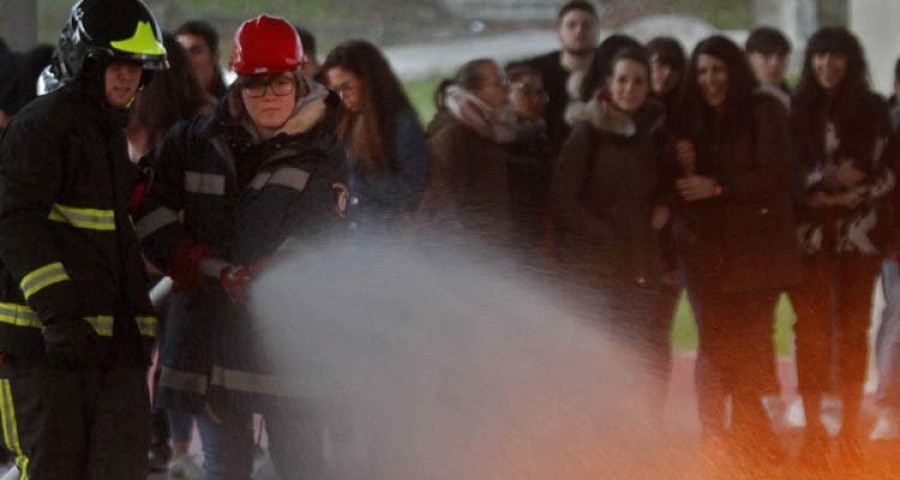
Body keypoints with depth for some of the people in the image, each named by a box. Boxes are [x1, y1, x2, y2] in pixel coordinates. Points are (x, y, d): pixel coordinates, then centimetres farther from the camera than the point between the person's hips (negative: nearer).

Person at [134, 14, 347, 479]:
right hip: (208, 322, 3)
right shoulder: (196, 141, 9)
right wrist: (177, 252, -2)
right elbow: (149, 203, 15)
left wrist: (266, 274, -27)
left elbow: (318, 234, -10)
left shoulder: (322, 155, 0)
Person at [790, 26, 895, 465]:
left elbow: (888, 172, 3)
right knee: (812, 330, -2)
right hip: (809, 234, 0)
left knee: (853, 330, 2)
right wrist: (828, 180, -12)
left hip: (859, 233, 0)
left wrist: (840, 194, -9)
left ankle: (850, 429, 7)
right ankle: (813, 428, 2)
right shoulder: (796, 110, 4)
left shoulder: (872, 109, 4)